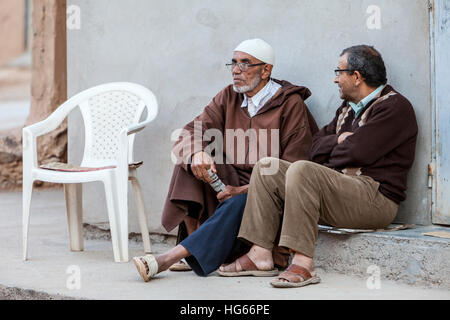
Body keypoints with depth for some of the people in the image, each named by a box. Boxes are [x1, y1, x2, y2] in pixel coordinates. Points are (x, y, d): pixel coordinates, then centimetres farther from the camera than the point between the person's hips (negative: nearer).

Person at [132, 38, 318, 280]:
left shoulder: (290, 104, -6)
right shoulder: (228, 97, 11)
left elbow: (293, 168, -12)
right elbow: (191, 133, 0)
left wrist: (248, 189, -22)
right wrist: (197, 153, -25)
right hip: (232, 183, 6)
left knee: (240, 204, -36)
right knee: (192, 155, -15)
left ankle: (169, 258, -43)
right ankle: (192, 234, -23)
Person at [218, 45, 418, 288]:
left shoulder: (395, 106, -6)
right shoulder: (348, 108, 24)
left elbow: (357, 152, -17)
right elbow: (316, 148, 16)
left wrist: (330, 155, 1)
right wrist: (340, 140, -3)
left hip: (375, 198, -9)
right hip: (338, 187, 9)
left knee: (301, 170, -31)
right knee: (266, 168, 3)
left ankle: (303, 263, -35)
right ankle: (260, 255, -8)